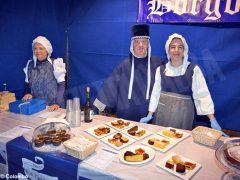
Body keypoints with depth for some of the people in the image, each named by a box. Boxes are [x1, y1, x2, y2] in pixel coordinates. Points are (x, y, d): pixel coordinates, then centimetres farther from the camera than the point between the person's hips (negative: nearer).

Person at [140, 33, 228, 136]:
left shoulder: (193, 69, -7)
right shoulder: (161, 70, 0)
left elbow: (202, 95, -10)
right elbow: (156, 93, 4)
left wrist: (213, 120, -15)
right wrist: (150, 115, 3)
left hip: (183, 113, -2)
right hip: (162, 112, 2)